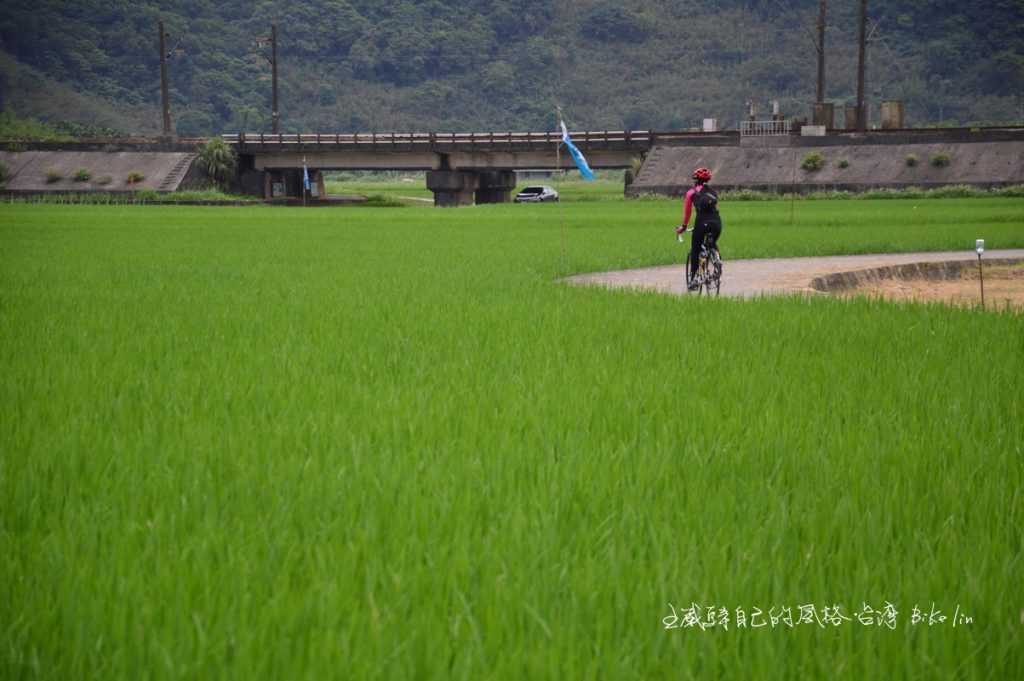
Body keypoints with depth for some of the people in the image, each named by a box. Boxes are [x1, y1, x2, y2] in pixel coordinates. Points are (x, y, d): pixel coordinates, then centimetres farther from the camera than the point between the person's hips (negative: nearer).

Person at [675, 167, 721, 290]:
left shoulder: (692, 193, 15)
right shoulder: (712, 192, 24)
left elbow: (687, 212, 18)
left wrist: (683, 227, 30)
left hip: (702, 222, -3)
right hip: (716, 222, 3)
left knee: (695, 250, 9)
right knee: (713, 246, 28)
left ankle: (692, 279, 3)